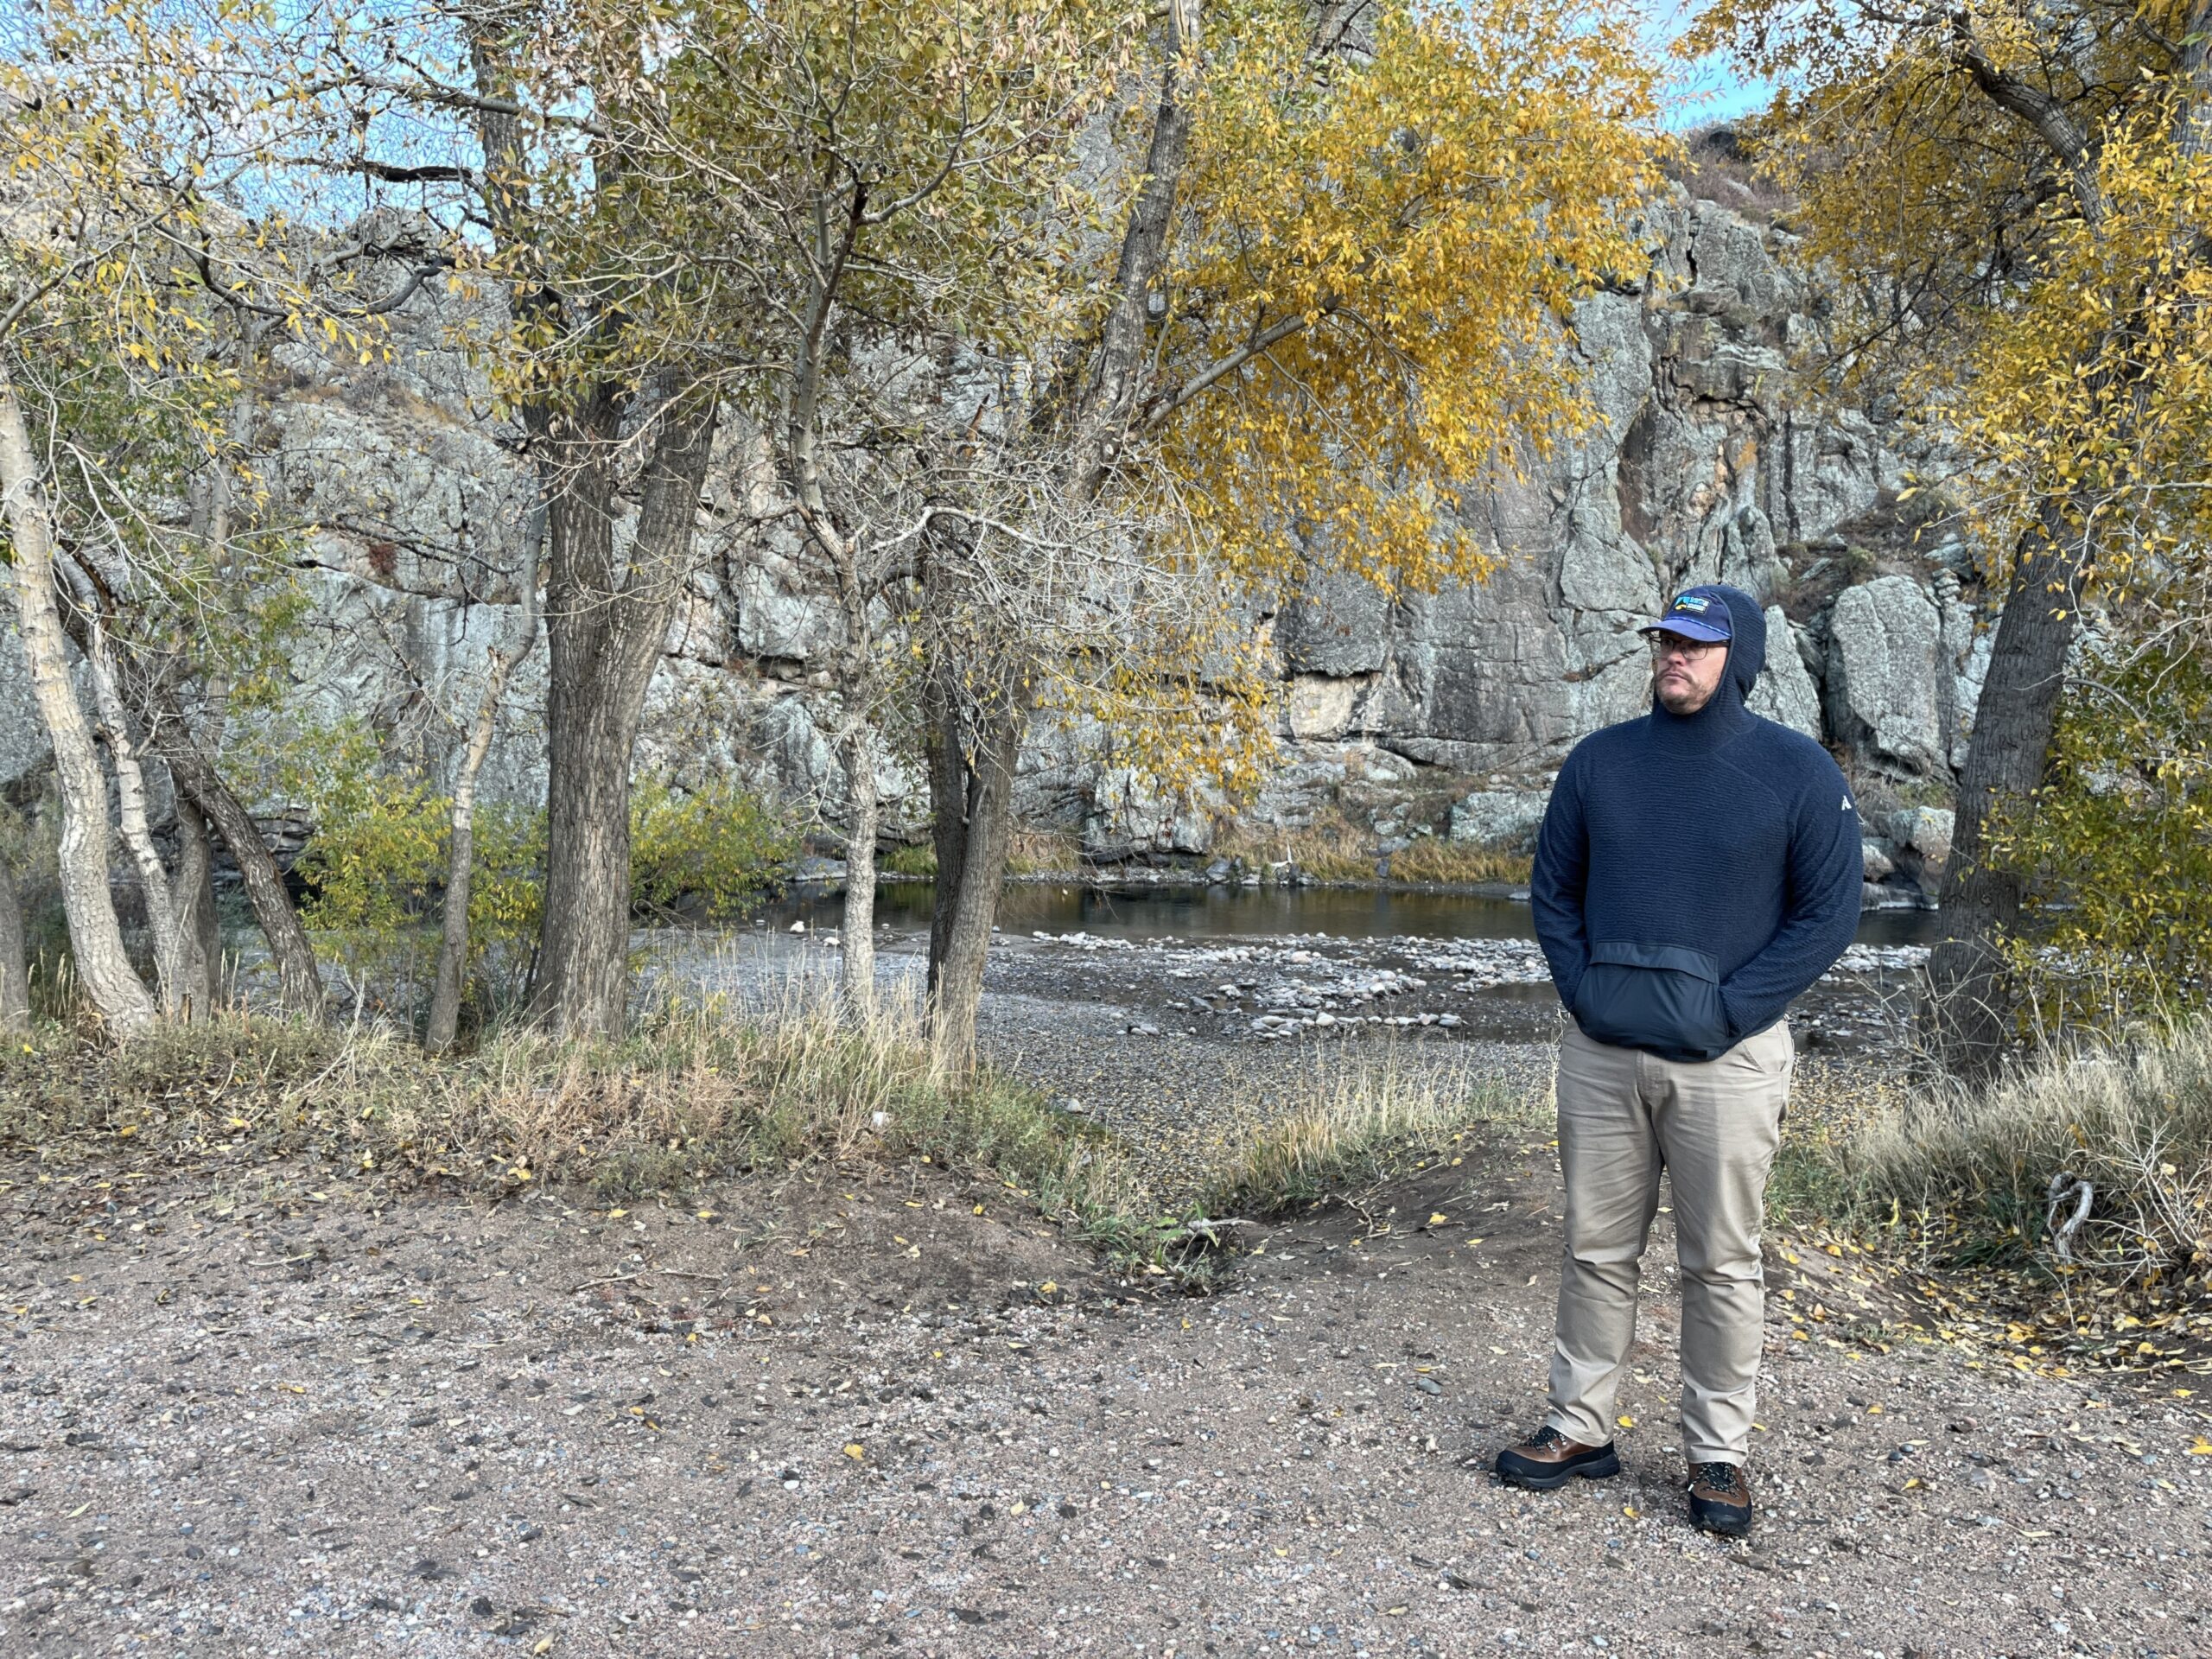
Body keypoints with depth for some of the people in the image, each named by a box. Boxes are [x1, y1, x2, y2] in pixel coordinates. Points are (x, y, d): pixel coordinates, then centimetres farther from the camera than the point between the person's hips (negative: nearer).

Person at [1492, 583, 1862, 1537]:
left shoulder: (1798, 772, -3)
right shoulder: (1600, 759, 6)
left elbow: (1828, 915, -4)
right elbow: (1552, 888, 12)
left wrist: (1727, 1013, -12)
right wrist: (1580, 990, -3)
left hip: (1727, 1061, -3)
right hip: (1600, 1053, 3)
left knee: (1722, 1264, 7)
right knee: (1597, 1251, 11)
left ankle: (1717, 1453, 22)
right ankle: (1580, 1429, 25)